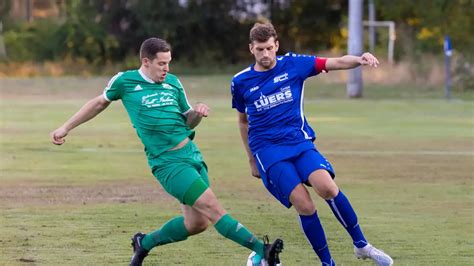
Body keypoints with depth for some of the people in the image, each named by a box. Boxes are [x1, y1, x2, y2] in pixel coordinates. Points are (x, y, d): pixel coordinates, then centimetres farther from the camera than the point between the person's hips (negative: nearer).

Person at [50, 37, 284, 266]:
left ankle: (144, 243, 26)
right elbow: (100, 102, 16)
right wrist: (66, 127, 21)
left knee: (197, 222, 5)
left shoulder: (173, 83, 10)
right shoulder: (125, 81, -2)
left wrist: (197, 113, -4)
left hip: (192, 154, 6)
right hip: (168, 162, -6)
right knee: (213, 209, -16)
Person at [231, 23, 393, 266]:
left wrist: (359, 59, -24)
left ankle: (361, 245, -6)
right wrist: (251, 159, 23)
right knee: (304, 206, -17)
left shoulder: (292, 64, 3)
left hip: (299, 141, 1)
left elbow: (336, 63, -3)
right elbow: (243, 120, 21)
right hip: (268, 150, -1)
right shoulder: (240, 82, 5)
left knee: (328, 188, -24)